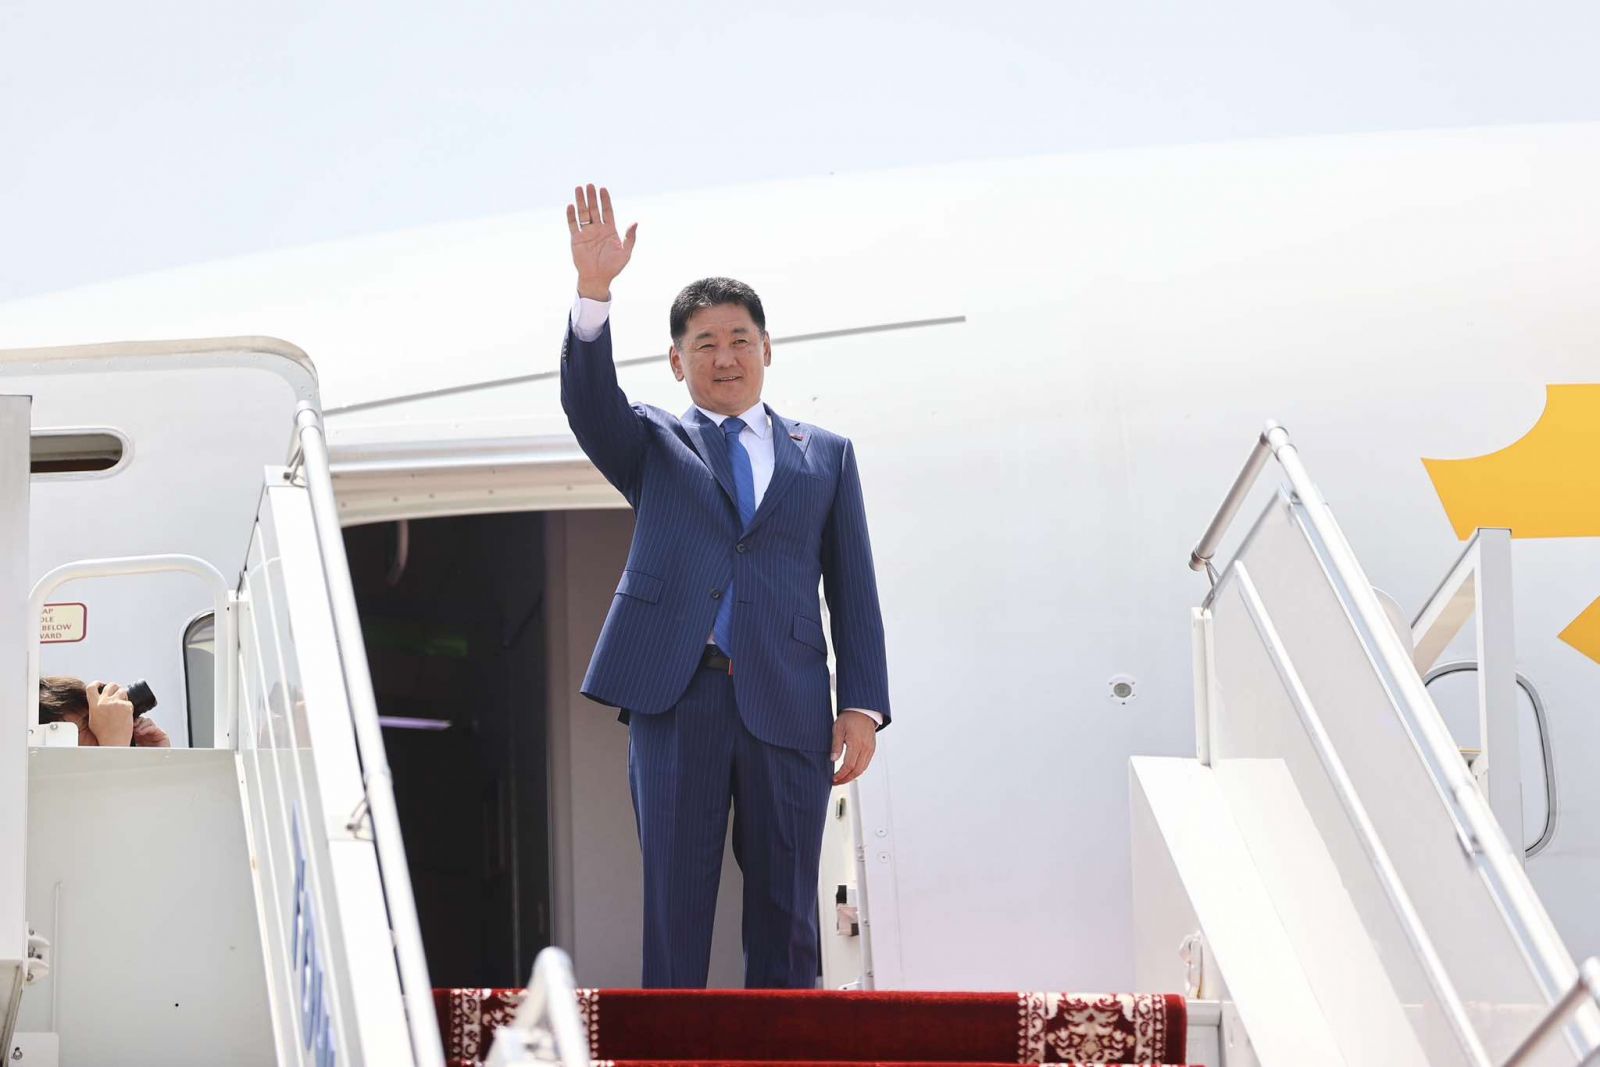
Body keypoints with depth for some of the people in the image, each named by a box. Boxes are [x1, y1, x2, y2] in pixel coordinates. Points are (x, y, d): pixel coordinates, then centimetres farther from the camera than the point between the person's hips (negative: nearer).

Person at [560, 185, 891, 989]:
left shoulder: (824, 456, 17)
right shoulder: (654, 446, 15)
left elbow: (853, 591, 13)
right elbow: (589, 401, -5)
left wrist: (863, 706, 1)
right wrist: (594, 290, -20)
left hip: (787, 706, 1)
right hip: (676, 697, -1)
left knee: (785, 915, 2)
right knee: (675, 908, -2)